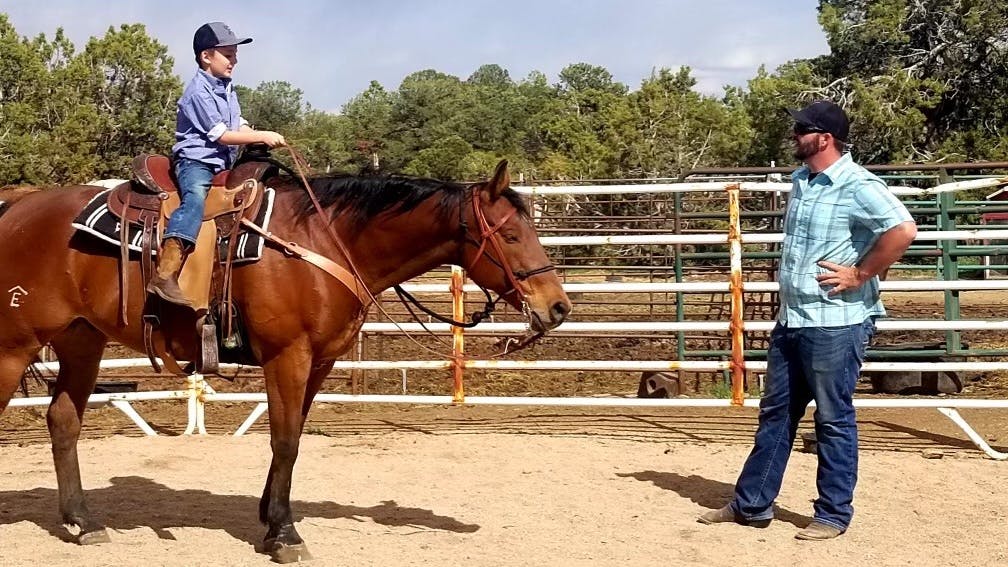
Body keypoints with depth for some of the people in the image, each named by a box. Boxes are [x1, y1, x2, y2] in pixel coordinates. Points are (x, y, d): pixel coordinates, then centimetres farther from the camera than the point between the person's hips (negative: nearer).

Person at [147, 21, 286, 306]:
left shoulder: (227, 88, 16)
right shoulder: (199, 91, -12)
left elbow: (239, 125, 19)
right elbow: (220, 135, -16)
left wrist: (261, 138, -2)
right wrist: (262, 136, -14)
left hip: (223, 164, 10)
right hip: (196, 161, -10)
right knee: (195, 197, -37)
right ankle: (164, 276, -50)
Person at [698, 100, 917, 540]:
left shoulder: (858, 186, -16)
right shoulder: (801, 180, 10)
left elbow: (903, 230, -27)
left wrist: (859, 275, -21)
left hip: (835, 324, -9)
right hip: (790, 320, 9)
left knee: (833, 420, 4)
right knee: (775, 413, 14)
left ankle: (833, 514, 17)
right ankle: (751, 504, 25)